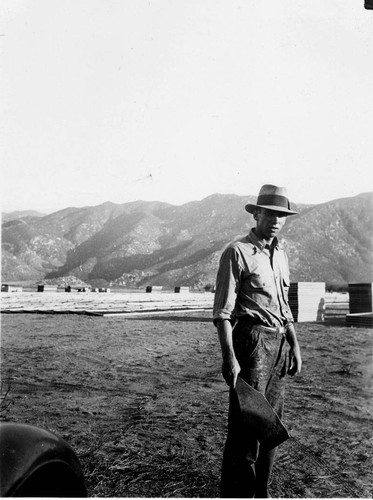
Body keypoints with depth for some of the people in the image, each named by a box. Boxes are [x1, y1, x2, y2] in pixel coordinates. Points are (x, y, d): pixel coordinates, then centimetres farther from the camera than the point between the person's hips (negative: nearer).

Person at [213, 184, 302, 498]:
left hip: (278, 344, 8)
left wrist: (295, 345, 16)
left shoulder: (281, 255, 16)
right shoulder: (237, 252, -8)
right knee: (246, 424, -5)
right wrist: (229, 357, -19)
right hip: (251, 342, -8)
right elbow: (223, 311, -12)